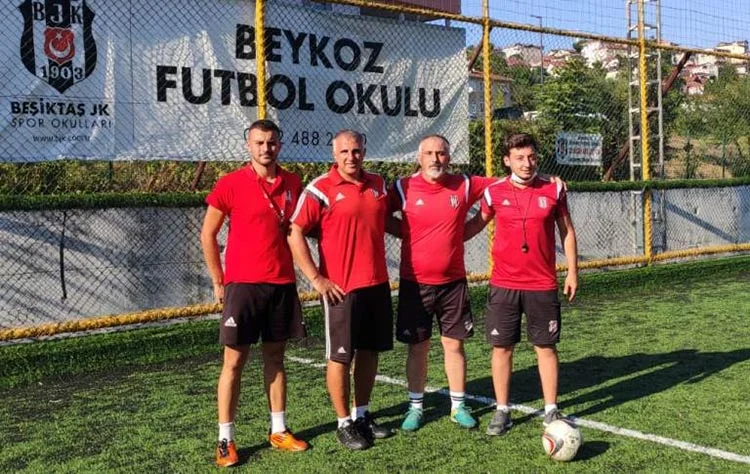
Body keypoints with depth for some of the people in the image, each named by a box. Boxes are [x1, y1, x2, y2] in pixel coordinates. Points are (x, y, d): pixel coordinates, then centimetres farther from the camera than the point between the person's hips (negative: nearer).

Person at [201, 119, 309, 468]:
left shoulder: (293, 183, 5)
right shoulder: (231, 184, -6)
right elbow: (208, 234, 0)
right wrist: (219, 281, 1)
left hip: (282, 284, 4)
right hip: (243, 284, -4)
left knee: (275, 357, 13)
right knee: (234, 362, 0)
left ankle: (279, 431, 24)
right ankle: (225, 440, 9)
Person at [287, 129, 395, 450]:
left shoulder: (378, 184, 9)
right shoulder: (320, 189, -10)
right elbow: (295, 234, -12)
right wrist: (316, 278, -14)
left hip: (377, 284, 6)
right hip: (341, 288, -6)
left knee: (370, 351, 13)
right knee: (340, 356, 2)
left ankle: (362, 414, 28)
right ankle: (345, 424, 15)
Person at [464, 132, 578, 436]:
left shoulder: (553, 190, 0)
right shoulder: (494, 192, 0)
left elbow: (567, 231, 8)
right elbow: (475, 225, 13)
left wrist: (572, 271, 4)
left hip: (543, 285, 0)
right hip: (503, 284, 0)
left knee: (545, 347, 6)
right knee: (501, 347, 5)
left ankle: (551, 410, 19)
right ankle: (502, 411, 17)